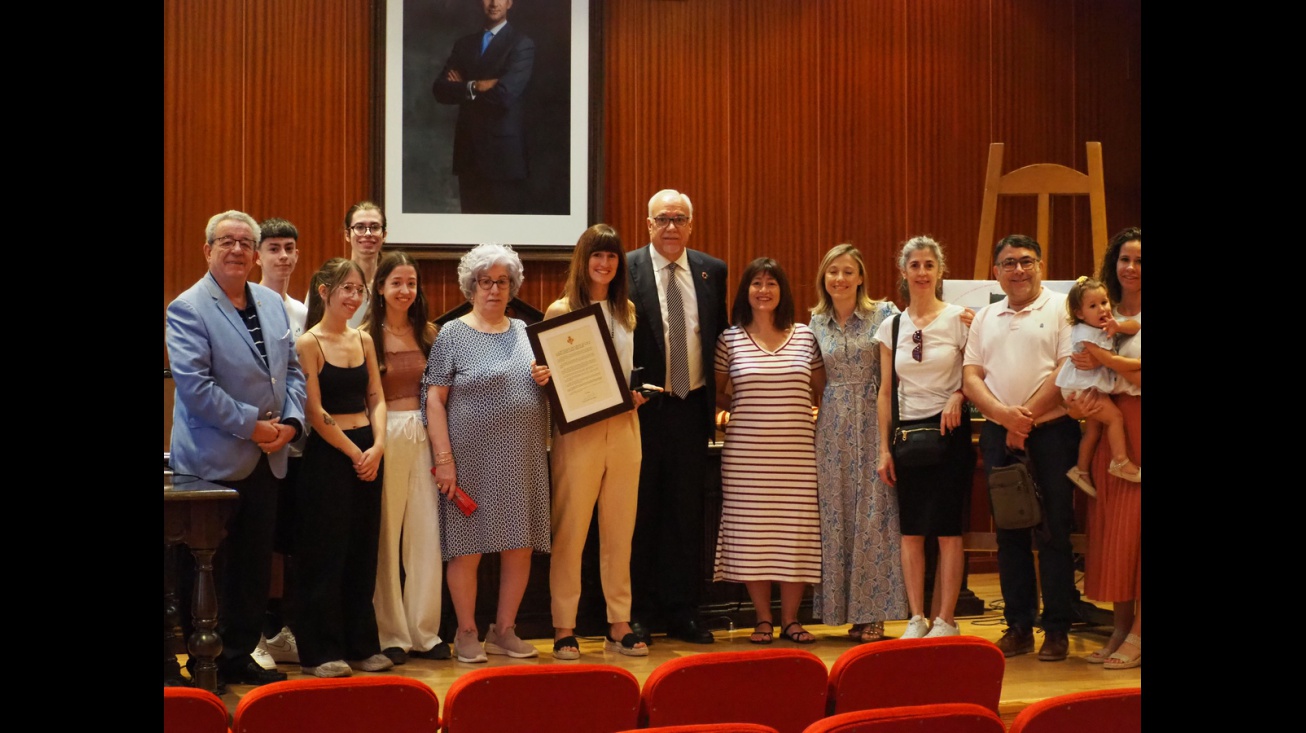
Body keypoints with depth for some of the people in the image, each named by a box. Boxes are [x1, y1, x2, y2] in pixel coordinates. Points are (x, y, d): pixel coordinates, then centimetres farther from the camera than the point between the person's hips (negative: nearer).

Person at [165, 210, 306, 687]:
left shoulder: (272, 303, 12)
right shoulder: (188, 308, -9)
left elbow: (292, 369, 14)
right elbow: (194, 384, -17)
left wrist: (291, 422, -3)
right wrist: (251, 426, -17)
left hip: (267, 459, 6)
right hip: (214, 462, -6)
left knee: (255, 566, 11)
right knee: (212, 567, 0)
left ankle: (241, 655, 22)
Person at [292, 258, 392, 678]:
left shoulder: (363, 340, 11)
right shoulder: (308, 343, -8)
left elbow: (376, 398, 10)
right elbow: (315, 412, -11)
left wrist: (377, 446, -5)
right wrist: (354, 453, -10)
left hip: (368, 453, 6)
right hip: (327, 455, -6)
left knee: (363, 552, 9)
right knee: (326, 553, -1)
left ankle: (362, 646, 18)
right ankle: (321, 651, 7)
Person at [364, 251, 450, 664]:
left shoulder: (429, 334, 11)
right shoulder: (366, 336, 0)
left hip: (424, 435, 3)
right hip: (384, 437, -3)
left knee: (427, 534, 3)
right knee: (385, 535, 0)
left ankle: (425, 632, 13)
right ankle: (390, 634, 9)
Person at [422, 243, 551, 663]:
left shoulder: (524, 331, 13)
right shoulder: (453, 335, -1)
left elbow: (539, 391, 22)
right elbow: (434, 399, -5)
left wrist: (546, 380, -3)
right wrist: (444, 459, -12)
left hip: (523, 459, 5)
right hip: (474, 458, -4)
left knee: (521, 547, 5)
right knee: (469, 548, 0)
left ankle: (504, 630, 18)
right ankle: (467, 633, 13)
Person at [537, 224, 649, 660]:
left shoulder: (628, 311, 12)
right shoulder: (560, 311, 0)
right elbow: (548, 373, 0)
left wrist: (639, 393, 1)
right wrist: (543, 377, -21)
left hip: (624, 425, 4)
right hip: (578, 428, -4)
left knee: (620, 530, 7)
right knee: (570, 530, -2)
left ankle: (620, 625, 14)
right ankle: (564, 628, 5)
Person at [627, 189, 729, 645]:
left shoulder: (712, 271, 9)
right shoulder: (627, 270, -3)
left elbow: (720, 338, 13)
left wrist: (718, 397, 6)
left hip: (691, 406, 3)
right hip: (643, 407, -3)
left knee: (687, 513, 8)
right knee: (639, 512, 4)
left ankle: (682, 612, 17)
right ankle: (634, 613, 13)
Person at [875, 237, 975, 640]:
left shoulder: (959, 319, -3)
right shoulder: (892, 326, 7)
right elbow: (886, 391, 9)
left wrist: (958, 396, -19)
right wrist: (884, 448, 5)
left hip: (949, 430, -3)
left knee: (947, 528, -3)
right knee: (911, 530, 4)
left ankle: (945, 620, 4)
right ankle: (917, 619, 11)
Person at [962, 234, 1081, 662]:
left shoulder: (1060, 309, 1)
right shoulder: (985, 318, 15)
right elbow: (971, 378, 8)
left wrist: (1026, 416, -14)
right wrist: (1003, 413, -11)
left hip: (1051, 431, -4)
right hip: (998, 434, 4)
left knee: (1053, 532, -2)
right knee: (1010, 534, 7)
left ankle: (1057, 630, 5)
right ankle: (1018, 626, 14)